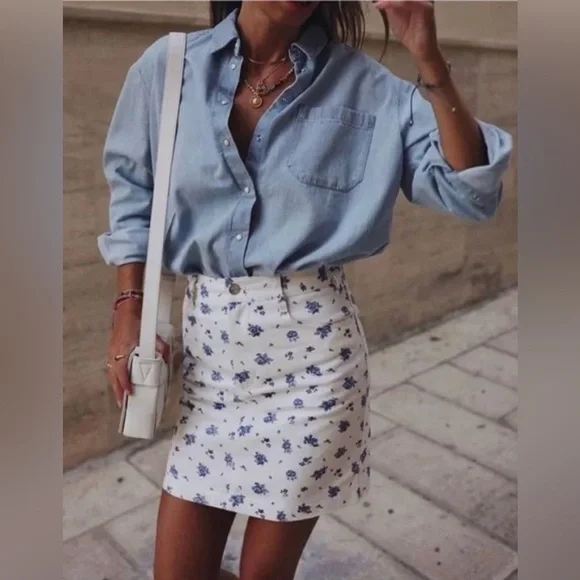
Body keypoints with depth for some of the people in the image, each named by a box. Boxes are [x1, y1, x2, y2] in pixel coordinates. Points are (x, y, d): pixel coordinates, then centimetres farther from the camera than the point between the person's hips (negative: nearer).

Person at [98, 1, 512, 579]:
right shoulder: (169, 65, 1)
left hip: (309, 344, -1)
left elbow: (470, 192, -7)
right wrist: (129, 310, 4)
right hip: (206, 336, 2)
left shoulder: (365, 86, -4)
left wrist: (429, 61, -16)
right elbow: (134, 190, 10)